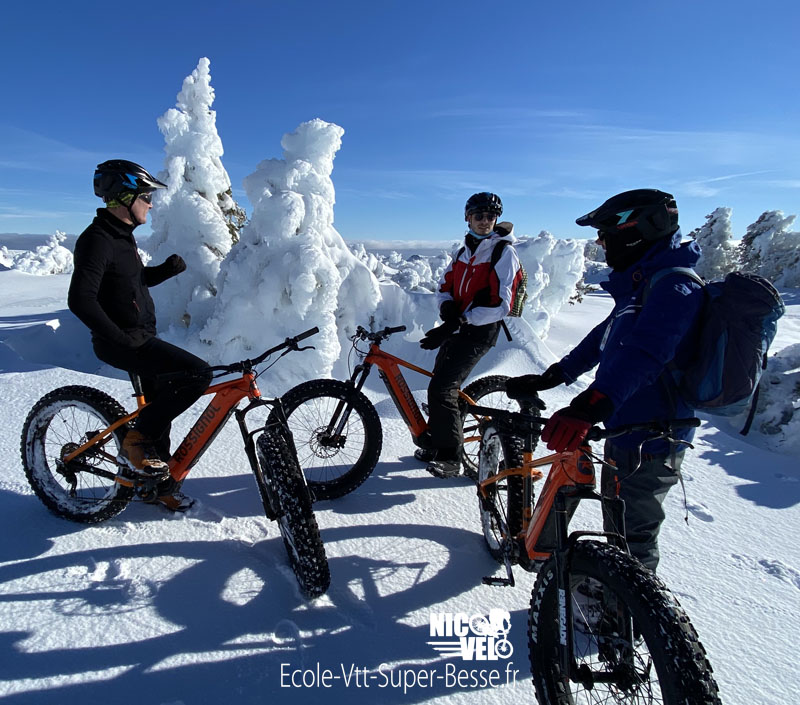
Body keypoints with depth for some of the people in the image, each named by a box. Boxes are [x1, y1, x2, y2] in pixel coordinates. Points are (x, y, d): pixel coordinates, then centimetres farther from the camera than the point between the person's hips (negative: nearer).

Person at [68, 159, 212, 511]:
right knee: (198, 373, -24)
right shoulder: (98, 240, -17)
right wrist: (121, 336, -24)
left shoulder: (121, 235, 14)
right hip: (121, 343, -10)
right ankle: (136, 441, -7)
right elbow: (80, 300, -26)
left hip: (141, 338, 10)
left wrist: (168, 268, 7)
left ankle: (159, 483, 30)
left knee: (160, 406, 14)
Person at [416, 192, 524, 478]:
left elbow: (500, 305, -18)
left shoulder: (504, 253, -8)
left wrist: (460, 322, -24)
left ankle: (450, 457, -4)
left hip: (479, 333, -8)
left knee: (442, 388, -16)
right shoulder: (465, 251, 16)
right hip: (456, 328, 8)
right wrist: (447, 307, -9)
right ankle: (434, 441, 28)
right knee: (441, 385, 11)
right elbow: (445, 287, 15)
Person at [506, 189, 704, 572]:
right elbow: (605, 338, 18)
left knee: (632, 543, 5)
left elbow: (643, 354, -40)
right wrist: (550, 378, 17)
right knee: (618, 529, 27)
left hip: (647, 444, -11)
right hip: (627, 430, 11)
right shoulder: (643, 283, 12)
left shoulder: (673, 286, -22)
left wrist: (588, 407, -53)